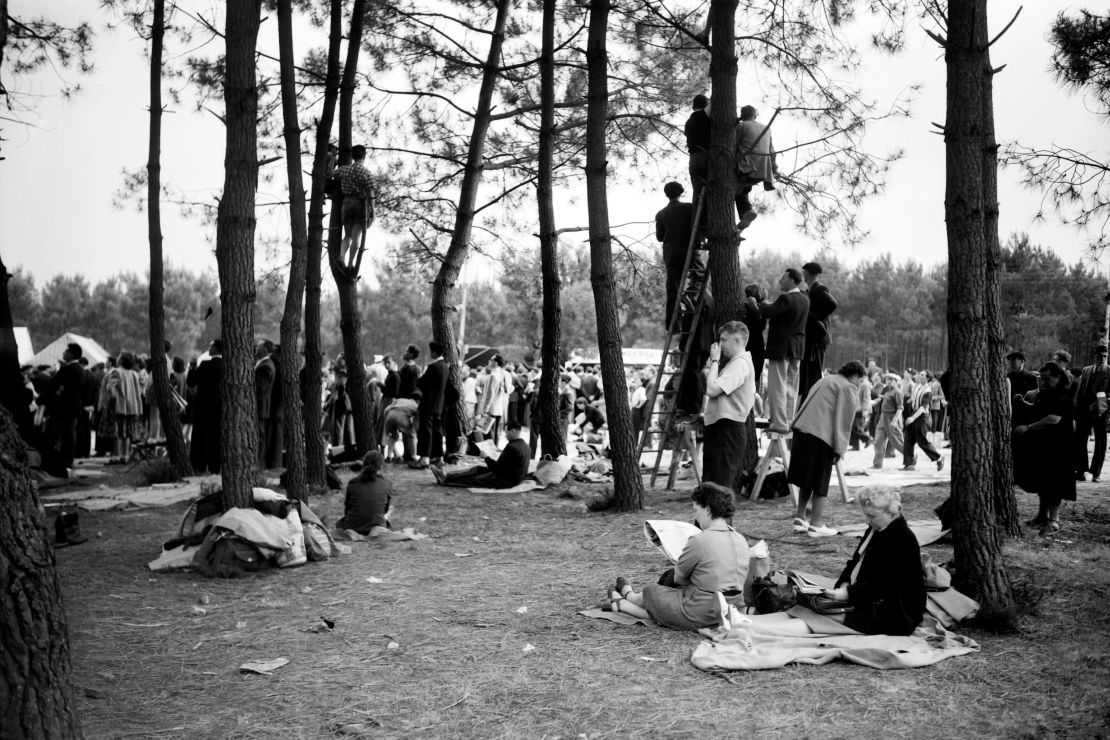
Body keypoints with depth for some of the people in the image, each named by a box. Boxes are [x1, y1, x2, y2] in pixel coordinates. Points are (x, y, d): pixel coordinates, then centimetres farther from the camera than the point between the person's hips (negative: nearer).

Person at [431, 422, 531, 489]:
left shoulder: (511, 447, -25)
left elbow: (497, 467, -21)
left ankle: (445, 479, 13)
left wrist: (487, 458, -8)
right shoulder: (525, 445, 5)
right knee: (478, 469, 14)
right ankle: (447, 476, 15)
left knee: (473, 479, 2)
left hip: (506, 480, -9)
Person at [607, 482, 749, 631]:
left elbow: (679, 577, -7)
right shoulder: (741, 540, 2)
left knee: (650, 590, 17)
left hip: (700, 616, -7)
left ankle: (628, 595, 48)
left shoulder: (698, 541, -20)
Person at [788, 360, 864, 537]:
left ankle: (800, 518, 22)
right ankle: (815, 525, 8)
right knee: (820, 482, 2)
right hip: (821, 436, -8)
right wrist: (840, 449, -6)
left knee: (807, 479, 18)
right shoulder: (849, 388, -3)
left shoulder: (826, 380, 22)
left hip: (802, 429, 8)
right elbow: (843, 421, -9)